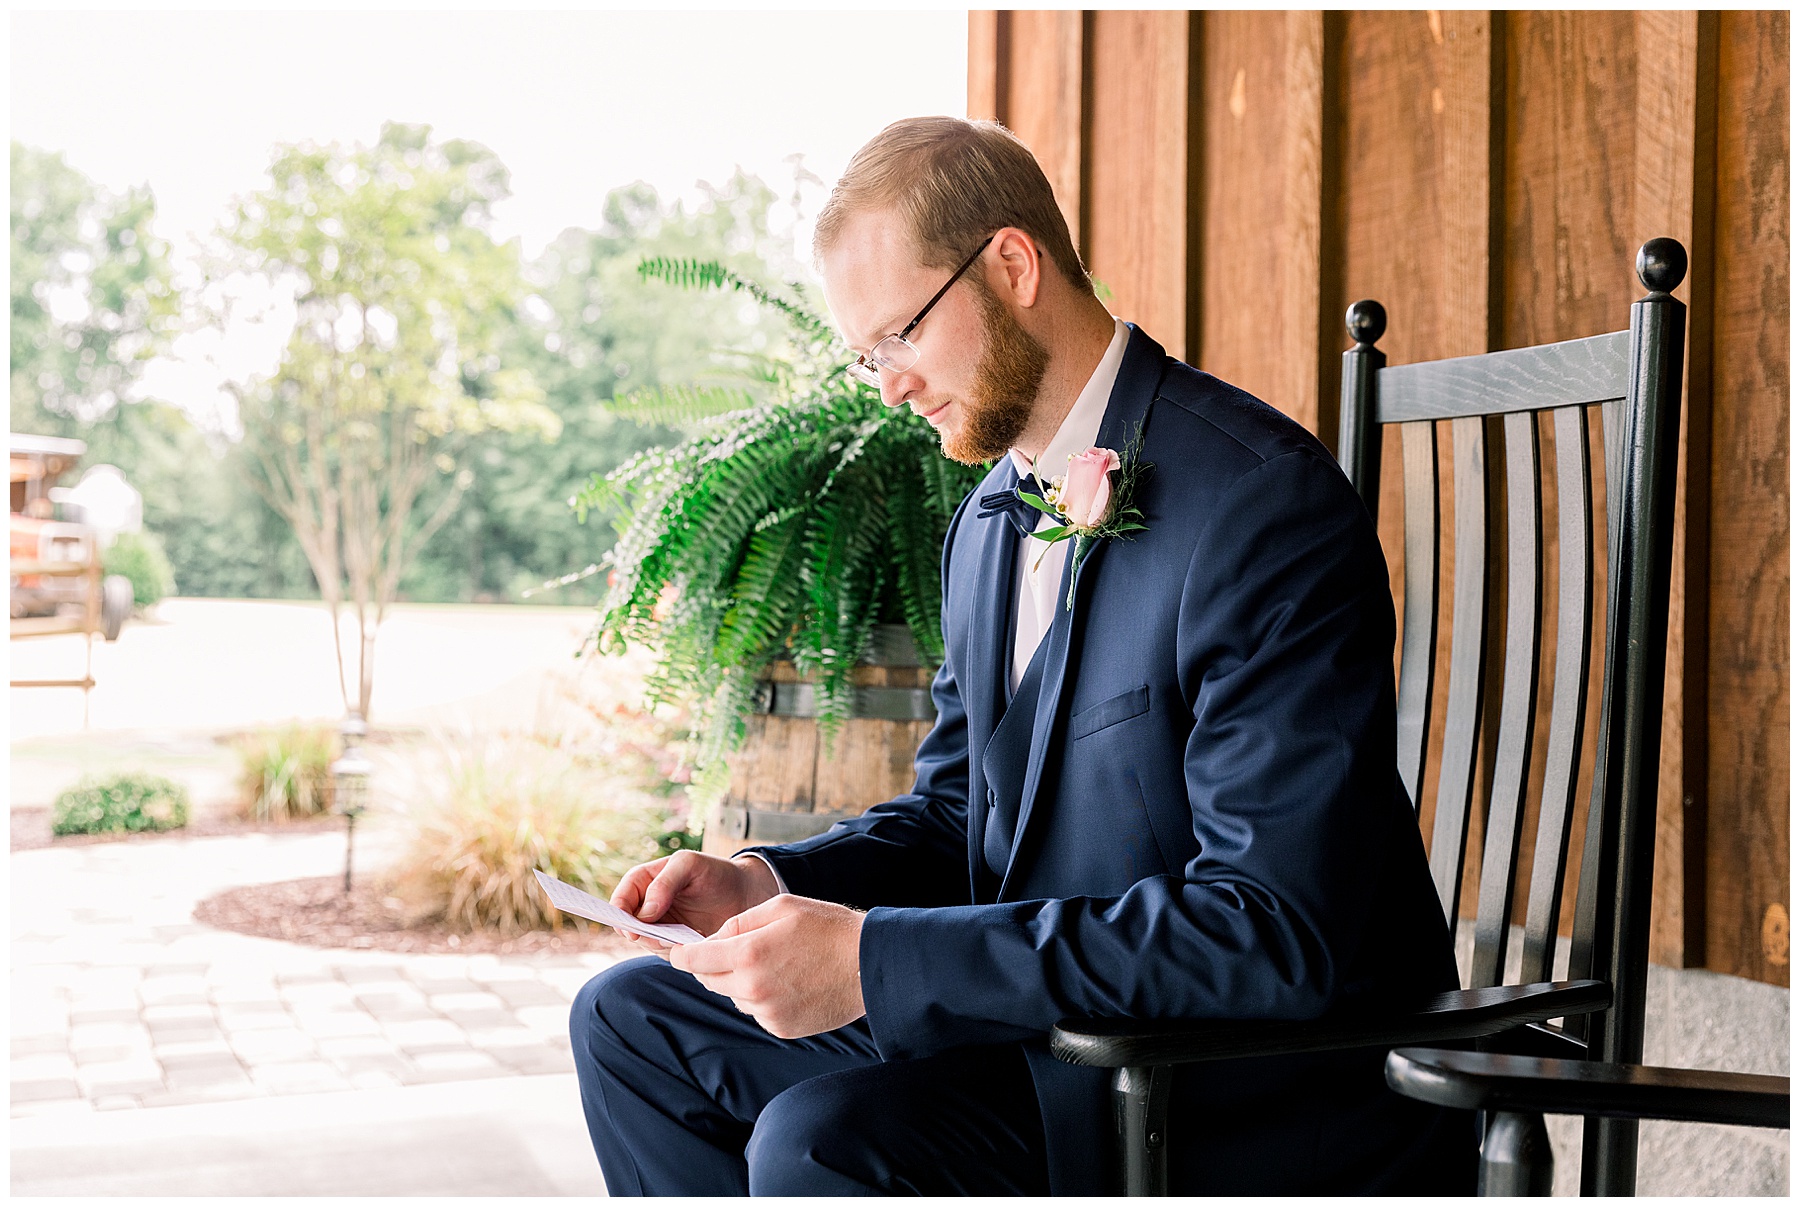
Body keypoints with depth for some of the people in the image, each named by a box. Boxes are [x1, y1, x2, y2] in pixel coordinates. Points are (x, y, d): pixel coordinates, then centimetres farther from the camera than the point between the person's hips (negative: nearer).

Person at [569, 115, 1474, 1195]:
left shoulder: (1263, 501, -20)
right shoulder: (993, 516, 10)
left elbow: (1275, 927, -27)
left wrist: (874, 958, -28)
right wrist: (775, 885, -4)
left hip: (1264, 1109, -9)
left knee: (821, 1140, -30)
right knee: (632, 1022, 8)